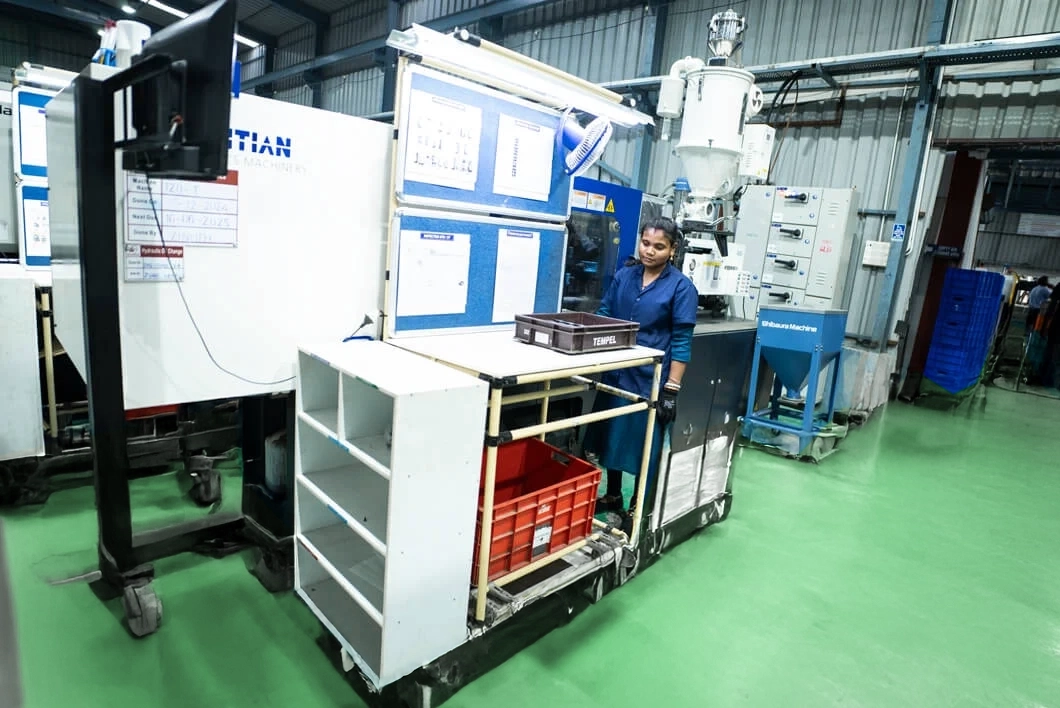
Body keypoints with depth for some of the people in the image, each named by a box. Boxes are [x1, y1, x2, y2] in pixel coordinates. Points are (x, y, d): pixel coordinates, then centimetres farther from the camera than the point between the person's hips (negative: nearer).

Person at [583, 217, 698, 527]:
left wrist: (672, 388, -14)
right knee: (611, 434, 17)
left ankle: (637, 507, 27)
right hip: (615, 373, 5)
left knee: (644, 443, 7)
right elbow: (603, 316, 10)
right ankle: (612, 496, 37)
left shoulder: (681, 287, -8)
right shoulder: (623, 276, 4)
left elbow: (681, 341, -10)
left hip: (650, 379, -5)